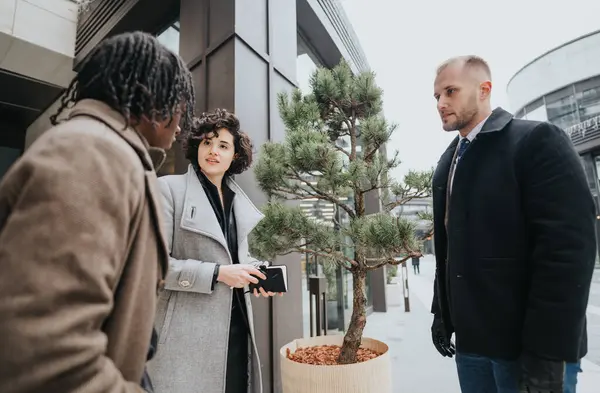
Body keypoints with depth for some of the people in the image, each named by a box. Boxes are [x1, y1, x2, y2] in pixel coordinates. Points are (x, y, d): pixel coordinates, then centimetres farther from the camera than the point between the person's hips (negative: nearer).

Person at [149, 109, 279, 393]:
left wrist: (257, 275, -2)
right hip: (189, 330, -6)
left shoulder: (238, 199, 9)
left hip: (235, 325, 6)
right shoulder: (169, 188, -9)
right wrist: (217, 273, -19)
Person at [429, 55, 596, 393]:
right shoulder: (448, 162, 11)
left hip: (527, 342, -6)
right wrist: (442, 311, 11)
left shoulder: (537, 140, -9)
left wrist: (546, 354, -19)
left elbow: (568, 246, -17)